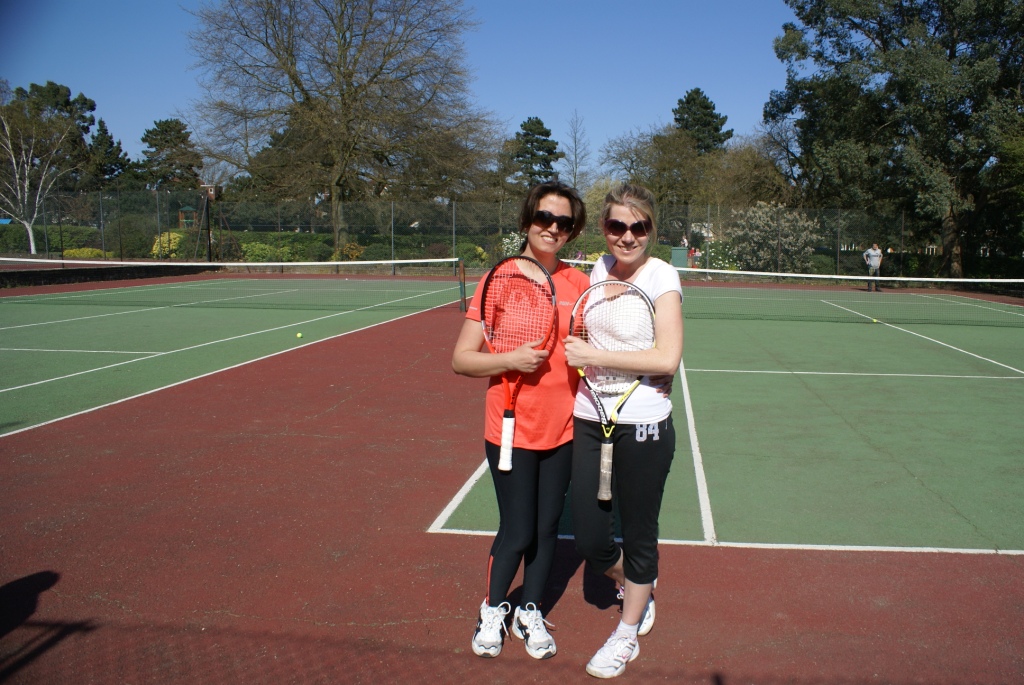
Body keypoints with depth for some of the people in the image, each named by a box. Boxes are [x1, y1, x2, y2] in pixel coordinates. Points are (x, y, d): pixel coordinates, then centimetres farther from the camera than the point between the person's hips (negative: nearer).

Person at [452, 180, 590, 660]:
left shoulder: (578, 283, 2)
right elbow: (461, 359, -10)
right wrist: (510, 359, -24)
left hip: (563, 429, 4)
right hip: (512, 429, -3)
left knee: (547, 527, 13)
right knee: (517, 532, 4)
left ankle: (529, 612, 35)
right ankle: (492, 609, 32)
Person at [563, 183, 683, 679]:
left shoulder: (662, 277, -11)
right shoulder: (598, 269, 6)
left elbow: (667, 359, -22)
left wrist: (594, 356, -19)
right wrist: (579, 354, 5)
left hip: (643, 428, -5)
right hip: (589, 423, 5)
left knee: (638, 536, 10)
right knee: (589, 540, 10)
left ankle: (627, 635, 33)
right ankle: (636, 589, 43)